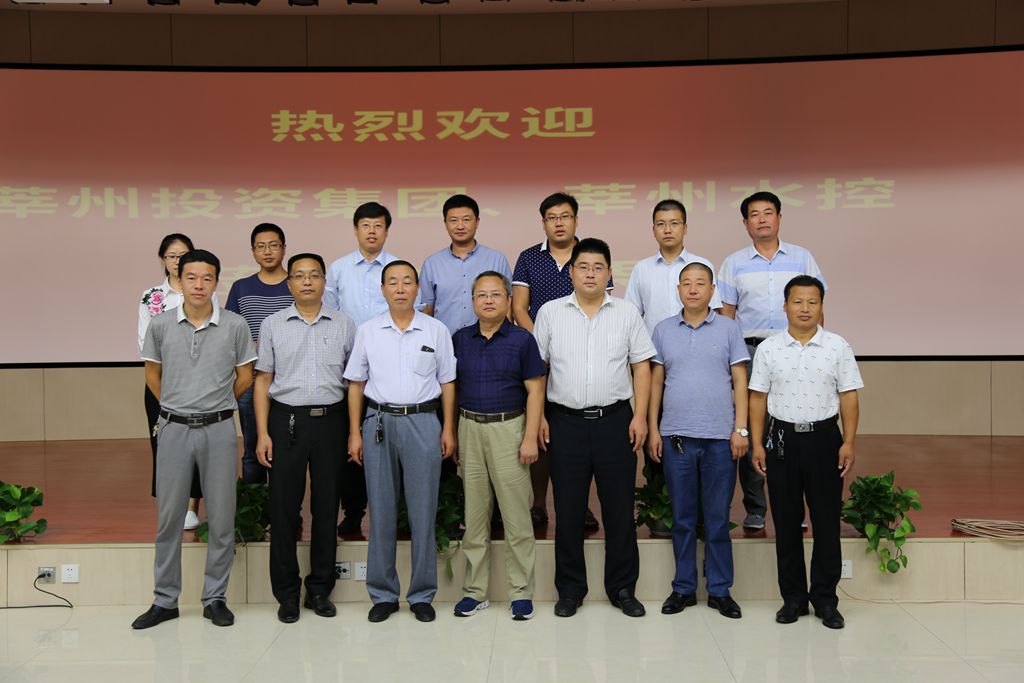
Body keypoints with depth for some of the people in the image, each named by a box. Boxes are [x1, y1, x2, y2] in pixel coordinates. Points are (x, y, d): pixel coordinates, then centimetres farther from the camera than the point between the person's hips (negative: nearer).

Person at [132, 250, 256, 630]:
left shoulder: (235, 326, -2)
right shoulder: (160, 325, 1)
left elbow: (244, 376, 7)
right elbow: (152, 374, 14)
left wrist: (216, 404, 10)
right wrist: (177, 406, 13)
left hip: (219, 429, -1)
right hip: (174, 428, 1)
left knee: (221, 517, 5)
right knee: (168, 516, 7)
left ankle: (215, 598, 18)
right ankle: (165, 599, 19)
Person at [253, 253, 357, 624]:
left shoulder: (344, 324, 6)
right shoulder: (273, 325, 6)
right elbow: (263, 380, 6)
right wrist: (262, 433, -1)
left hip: (330, 419, 1)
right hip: (287, 419, 0)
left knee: (327, 506, 5)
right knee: (284, 506, 1)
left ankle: (320, 589, 18)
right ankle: (286, 593, 13)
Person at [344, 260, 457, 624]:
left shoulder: (436, 330, 4)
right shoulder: (367, 331, 6)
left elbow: (447, 382, 6)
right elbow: (356, 384, 8)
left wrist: (448, 429, 1)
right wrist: (355, 432, 2)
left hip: (423, 422, -1)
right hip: (378, 422, 1)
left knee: (423, 512, 3)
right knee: (381, 512, 6)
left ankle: (422, 594, 15)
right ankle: (383, 594, 17)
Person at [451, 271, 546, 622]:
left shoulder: (522, 340, -1)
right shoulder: (461, 339, 9)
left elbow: (535, 391, -3)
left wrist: (530, 438, -11)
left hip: (508, 428, -3)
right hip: (469, 428, 3)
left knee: (516, 515, -1)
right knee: (474, 516, 8)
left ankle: (521, 592, 9)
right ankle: (474, 591, 18)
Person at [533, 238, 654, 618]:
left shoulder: (627, 313, 5)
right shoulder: (550, 312, 5)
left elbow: (641, 367, 5)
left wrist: (640, 416, -4)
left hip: (615, 420, 0)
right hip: (566, 422, 0)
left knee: (619, 510, 5)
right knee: (568, 511, 6)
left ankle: (622, 588, 19)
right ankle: (570, 590, 19)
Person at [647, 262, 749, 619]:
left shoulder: (728, 329, 3)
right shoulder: (663, 330, 7)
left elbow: (740, 382, 3)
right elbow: (655, 382, 9)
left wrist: (740, 429, -4)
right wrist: (652, 429, 4)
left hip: (720, 438, -1)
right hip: (675, 436, 1)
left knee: (717, 519, 6)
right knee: (682, 519, 8)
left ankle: (720, 590, 16)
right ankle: (683, 588, 19)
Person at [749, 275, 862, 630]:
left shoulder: (838, 347, 2)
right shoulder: (768, 349, 3)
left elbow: (849, 398, 1)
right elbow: (758, 398, 4)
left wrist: (848, 442, -6)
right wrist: (757, 443, -1)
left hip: (824, 437, 0)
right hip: (782, 438, 1)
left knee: (826, 521, 3)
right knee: (786, 522, 7)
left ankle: (825, 600, 15)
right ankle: (793, 597, 18)